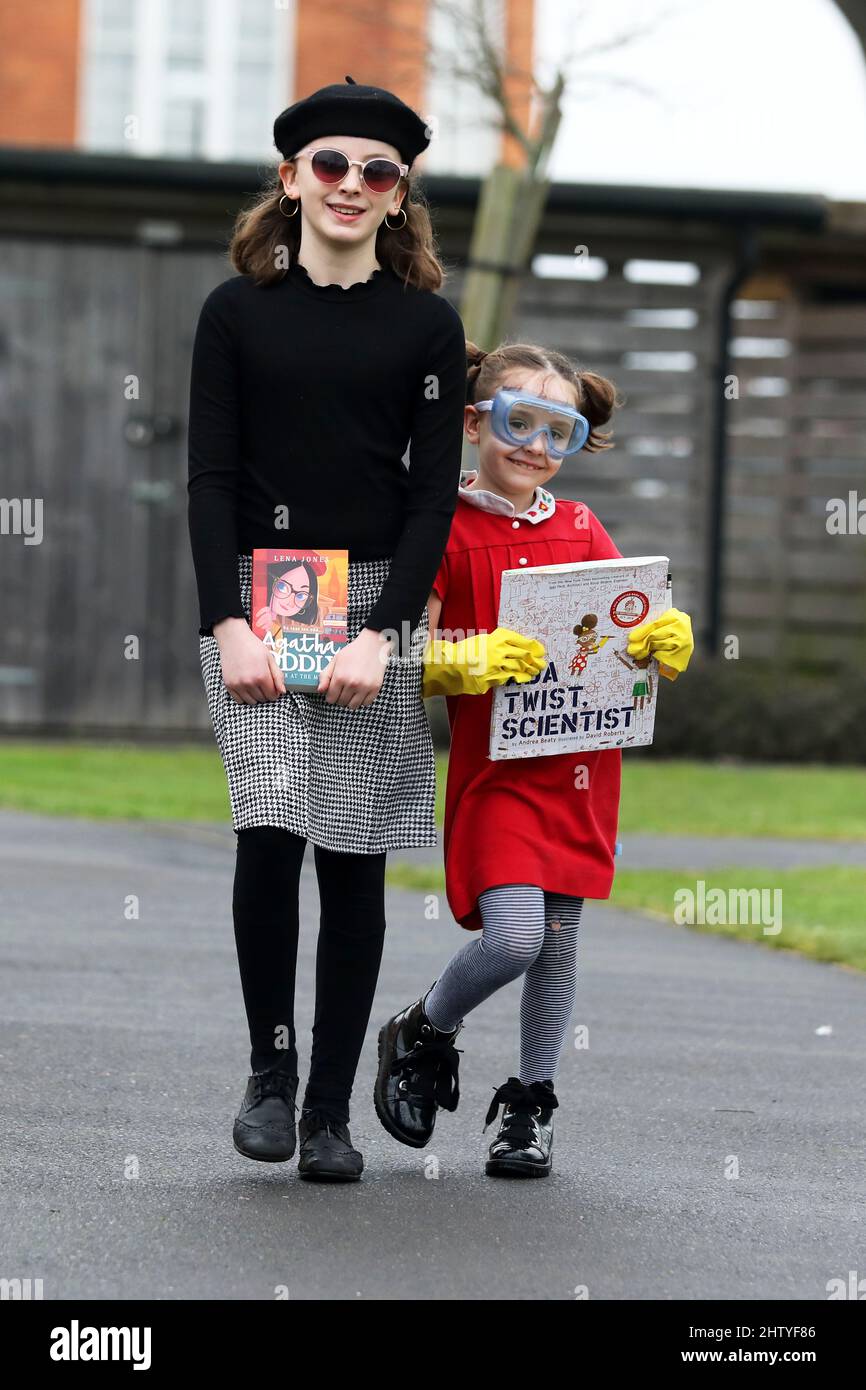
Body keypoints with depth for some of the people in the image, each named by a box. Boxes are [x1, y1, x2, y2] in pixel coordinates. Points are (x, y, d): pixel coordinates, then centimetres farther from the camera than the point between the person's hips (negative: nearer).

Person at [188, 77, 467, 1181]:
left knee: (354, 853, 0)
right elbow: (211, 476, 0)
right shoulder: (237, 311, 4)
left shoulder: (426, 324, 5)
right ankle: (269, 1067, 2)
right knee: (271, 830, -17)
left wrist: (378, 635, -11)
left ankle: (330, 1111, 6)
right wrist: (230, 625, -12)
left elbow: (434, 492, 1)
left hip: (378, 604, 1)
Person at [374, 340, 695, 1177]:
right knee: (513, 936, -17)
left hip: (580, 765, 5)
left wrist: (665, 637, -11)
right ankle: (422, 1036, 11)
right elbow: (410, 660, -7)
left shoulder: (581, 530, 11)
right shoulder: (446, 530, -3)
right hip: (495, 768, -5)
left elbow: (632, 637, 11)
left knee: (559, 938, 7)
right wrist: (475, 659, -25)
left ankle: (531, 1106, 22)